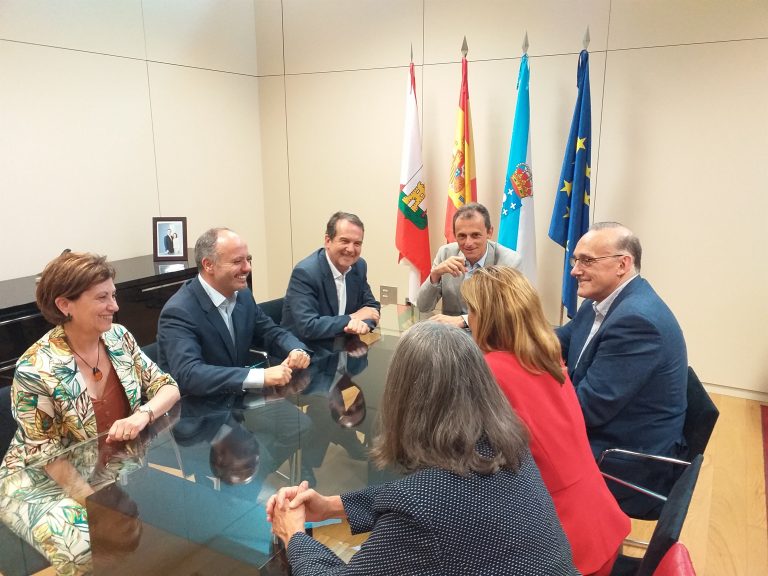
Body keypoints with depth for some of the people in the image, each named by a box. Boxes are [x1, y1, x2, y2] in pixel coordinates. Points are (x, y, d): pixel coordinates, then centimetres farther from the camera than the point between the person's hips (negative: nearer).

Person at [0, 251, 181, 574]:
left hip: (117, 466, 5)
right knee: (91, 549, -28)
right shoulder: (35, 371, -22)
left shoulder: (119, 338, -7)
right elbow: (45, 455, -15)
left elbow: (167, 386, -4)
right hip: (47, 480, -5)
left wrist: (143, 414, -26)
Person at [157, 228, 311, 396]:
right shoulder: (178, 312, -20)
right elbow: (188, 374, -31)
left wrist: (297, 350, -12)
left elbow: (271, 333, 11)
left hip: (239, 398, 6)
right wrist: (262, 376, -37)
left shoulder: (243, 294, 0)